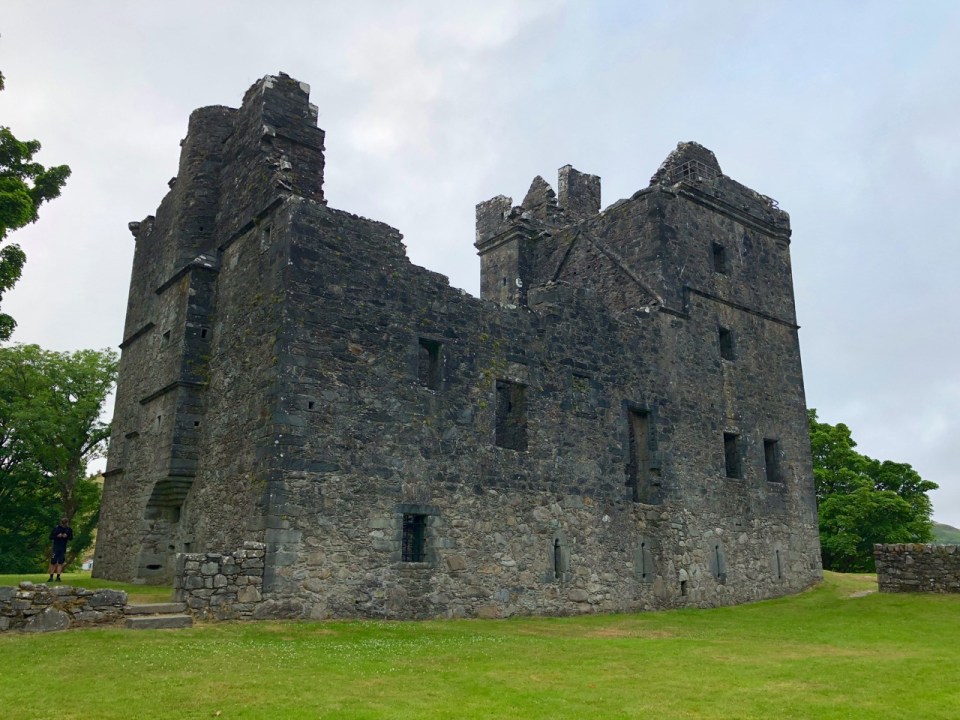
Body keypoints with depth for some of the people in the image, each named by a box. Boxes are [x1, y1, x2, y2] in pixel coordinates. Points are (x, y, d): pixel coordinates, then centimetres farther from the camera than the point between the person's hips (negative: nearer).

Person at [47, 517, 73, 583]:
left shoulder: (69, 529, 3)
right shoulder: (56, 528, -4)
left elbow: (71, 538, 8)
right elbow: (50, 537, 0)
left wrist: (67, 536, -12)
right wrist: (57, 536, -17)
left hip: (63, 548, 2)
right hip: (56, 547, -2)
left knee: (60, 563, -1)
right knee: (53, 562, -2)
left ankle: (58, 577, 1)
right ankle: (51, 577, 7)